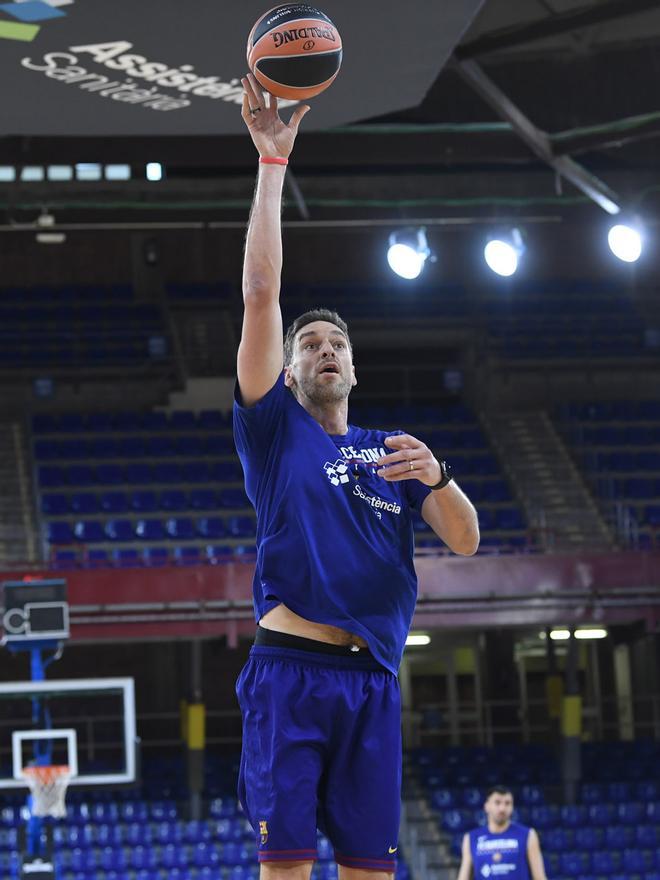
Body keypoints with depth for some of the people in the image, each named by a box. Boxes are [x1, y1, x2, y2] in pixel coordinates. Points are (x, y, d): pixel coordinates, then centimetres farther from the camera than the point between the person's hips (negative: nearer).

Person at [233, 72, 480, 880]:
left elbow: (466, 542, 10)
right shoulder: (274, 428, 10)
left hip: (372, 677, 3)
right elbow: (260, 293, 2)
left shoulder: (392, 451, 20)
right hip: (289, 670, -3)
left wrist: (435, 475, -12)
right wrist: (272, 160, -2)